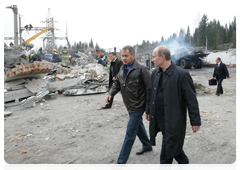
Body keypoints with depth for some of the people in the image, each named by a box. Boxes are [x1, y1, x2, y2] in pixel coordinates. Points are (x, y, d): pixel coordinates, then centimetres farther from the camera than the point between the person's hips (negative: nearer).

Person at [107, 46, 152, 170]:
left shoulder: (141, 69, -19)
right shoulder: (122, 69, 6)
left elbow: (149, 87, -18)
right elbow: (117, 83, 12)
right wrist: (111, 93, -7)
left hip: (138, 106, -8)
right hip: (129, 105, 8)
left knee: (130, 133, -2)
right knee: (139, 126, 25)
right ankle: (147, 146, 48)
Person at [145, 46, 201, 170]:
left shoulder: (181, 74, -17)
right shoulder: (155, 72, 3)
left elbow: (191, 100, -13)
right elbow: (150, 93, 15)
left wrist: (195, 121, -11)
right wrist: (148, 110, 19)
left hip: (173, 120, -7)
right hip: (159, 118, 7)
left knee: (167, 147, 4)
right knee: (173, 143, 23)